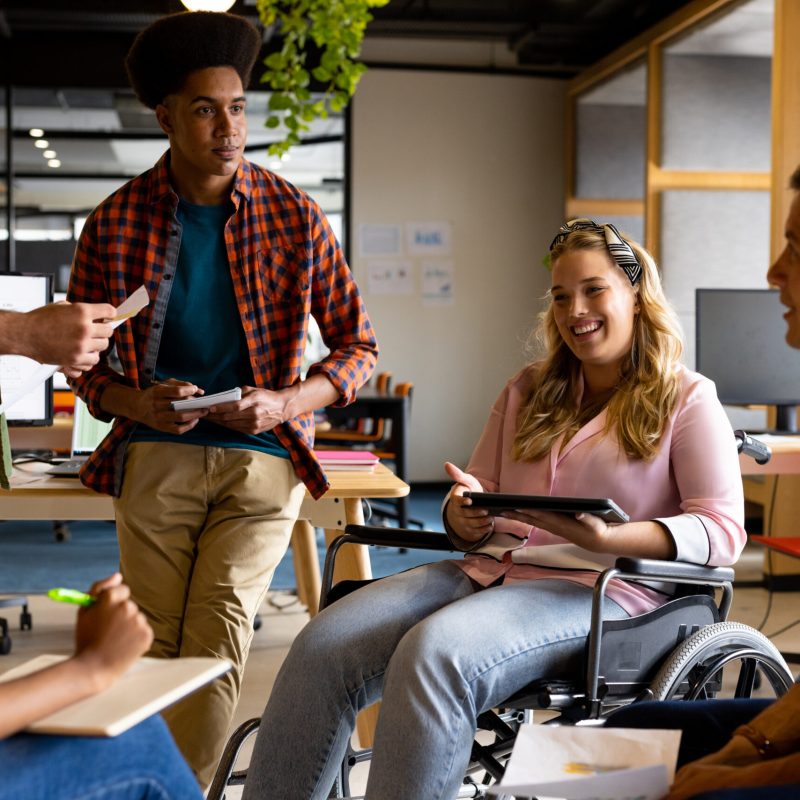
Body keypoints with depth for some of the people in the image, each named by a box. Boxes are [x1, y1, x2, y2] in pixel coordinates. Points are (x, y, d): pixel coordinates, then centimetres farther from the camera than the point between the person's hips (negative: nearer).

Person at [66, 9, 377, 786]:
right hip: (154, 455, 1)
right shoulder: (114, 223, 1)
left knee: (218, 634, -14)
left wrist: (287, 404, -12)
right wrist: (137, 404, -11)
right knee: (158, 648, 0)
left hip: (260, 458, -1)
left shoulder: (293, 215, 0)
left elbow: (358, 346, 6)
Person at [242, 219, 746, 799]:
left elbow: (724, 529, -4)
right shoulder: (527, 392, 25)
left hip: (598, 590, -5)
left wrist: (608, 538, -21)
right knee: (323, 645, -21)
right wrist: (463, 516, -2)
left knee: (433, 653, -35)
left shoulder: (687, 399, 8)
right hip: (488, 571, 6)